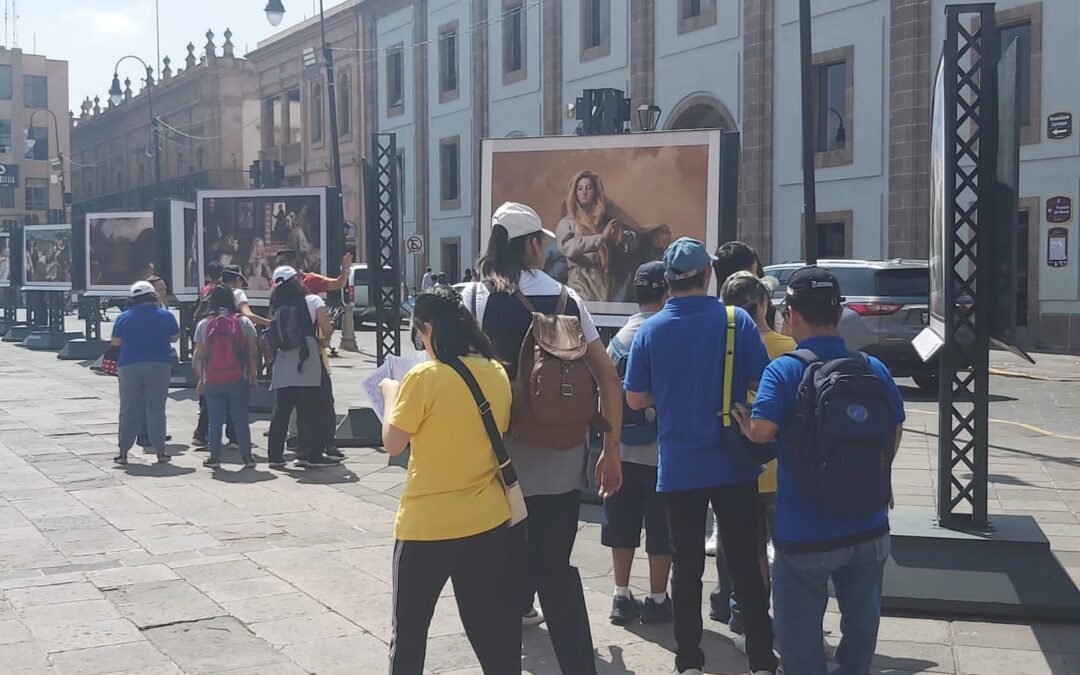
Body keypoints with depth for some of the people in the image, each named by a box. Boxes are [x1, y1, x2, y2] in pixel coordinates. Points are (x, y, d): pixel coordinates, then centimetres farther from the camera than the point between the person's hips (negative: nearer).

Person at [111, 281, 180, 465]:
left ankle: (123, 451, 7)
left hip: (130, 367, 0)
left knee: (129, 410, 6)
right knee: (156, 409, 5)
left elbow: (115, 342, 6)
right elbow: (175, 337, 8)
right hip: (159, 366, 0)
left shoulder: (124, 317, -1)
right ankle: (160, 450, 5)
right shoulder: (166, 315, -2)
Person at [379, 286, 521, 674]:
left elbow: (393, 443, -8)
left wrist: (392, 395, 6)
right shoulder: (496, 373, 0)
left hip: (427, 524, -5)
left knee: (409, 629, 12)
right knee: (492, 625, 14)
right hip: (487, 519, 5)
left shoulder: (424, 377, -17)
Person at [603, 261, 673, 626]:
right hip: (660, 450, -5)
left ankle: (622, 597, 18)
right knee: (661, 531, 5)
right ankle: (657, 600, 11)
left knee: (623, 527, 12)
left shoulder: (620, 338, 5)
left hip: (623, 449, 6)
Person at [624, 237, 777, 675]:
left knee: (686, 568, 11)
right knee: (745, 565, 9)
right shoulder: (736, 321, -8)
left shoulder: (650, 330, -4)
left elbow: (635, 399, 2)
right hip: (733, 463, -1)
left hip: (679, 468, 1)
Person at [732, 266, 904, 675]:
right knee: (861, 626, 22)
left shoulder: (785, 371, -15)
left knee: (801, 635, 11)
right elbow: (895, 435, 8)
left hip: (805, 536, -4)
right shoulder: (874, 369, -1)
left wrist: (745, 426, -3)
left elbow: (761, 430, -26)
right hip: (869, 530, 5)